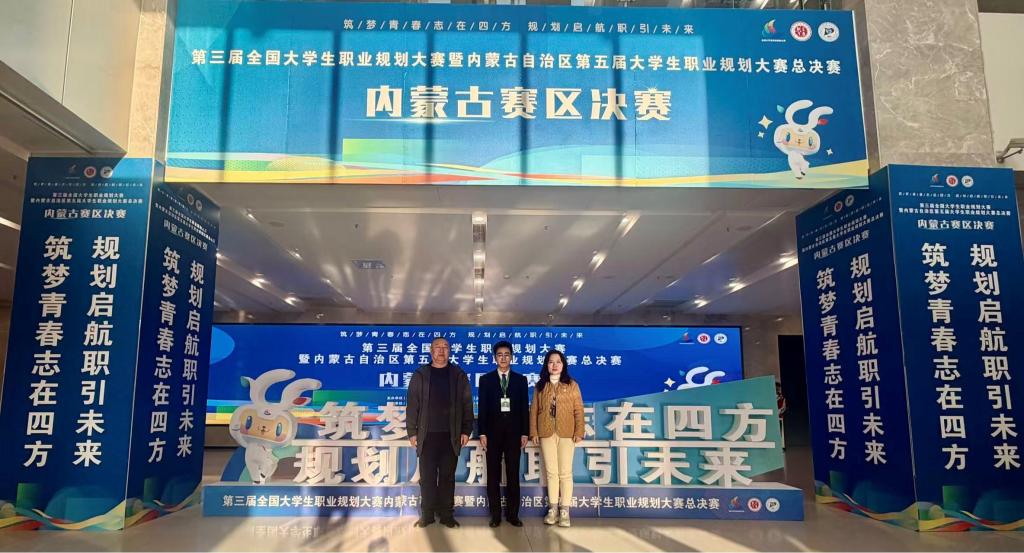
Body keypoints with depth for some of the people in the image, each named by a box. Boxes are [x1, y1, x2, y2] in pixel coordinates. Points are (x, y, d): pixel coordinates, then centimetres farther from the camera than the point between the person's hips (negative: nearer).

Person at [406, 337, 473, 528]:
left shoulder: (459, 375, 7)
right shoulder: (420, 375, 6)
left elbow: (467, 404, 5)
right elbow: (412, 405, 3)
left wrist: (466, 430, -1)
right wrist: (412, 432, -2)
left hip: (451, 435, 0)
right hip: (427, 435, 0)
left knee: (448, 476, 6)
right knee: (427, 476, 3)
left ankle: (446, 514, 15)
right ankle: (427, 514, 14)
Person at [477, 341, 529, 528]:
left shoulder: (520, 380, 8)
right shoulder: (486, 379, 6)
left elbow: (525, 408, 5)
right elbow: (482, 407, 1)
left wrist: (525, 433, -1)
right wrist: (482, 433, -5)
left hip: (513, 432, 1)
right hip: (493, 432, 0)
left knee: (513, 475, 4)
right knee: (493, 475, 4)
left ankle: (512, 514, 12)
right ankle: (495, 515, 11)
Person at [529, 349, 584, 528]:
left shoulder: (572, 385, 4)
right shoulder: (540, 386, 9)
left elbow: (579, 410, 0)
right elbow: (534, 410, 7)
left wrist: (579, 432, -8)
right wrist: (533, 432, -1)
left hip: (566, 433, -2)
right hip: (546, 433, 2)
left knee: (565, 472, 0)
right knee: (551, 472, 6)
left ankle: (564, 511, 4)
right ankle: (553, 509, 13)